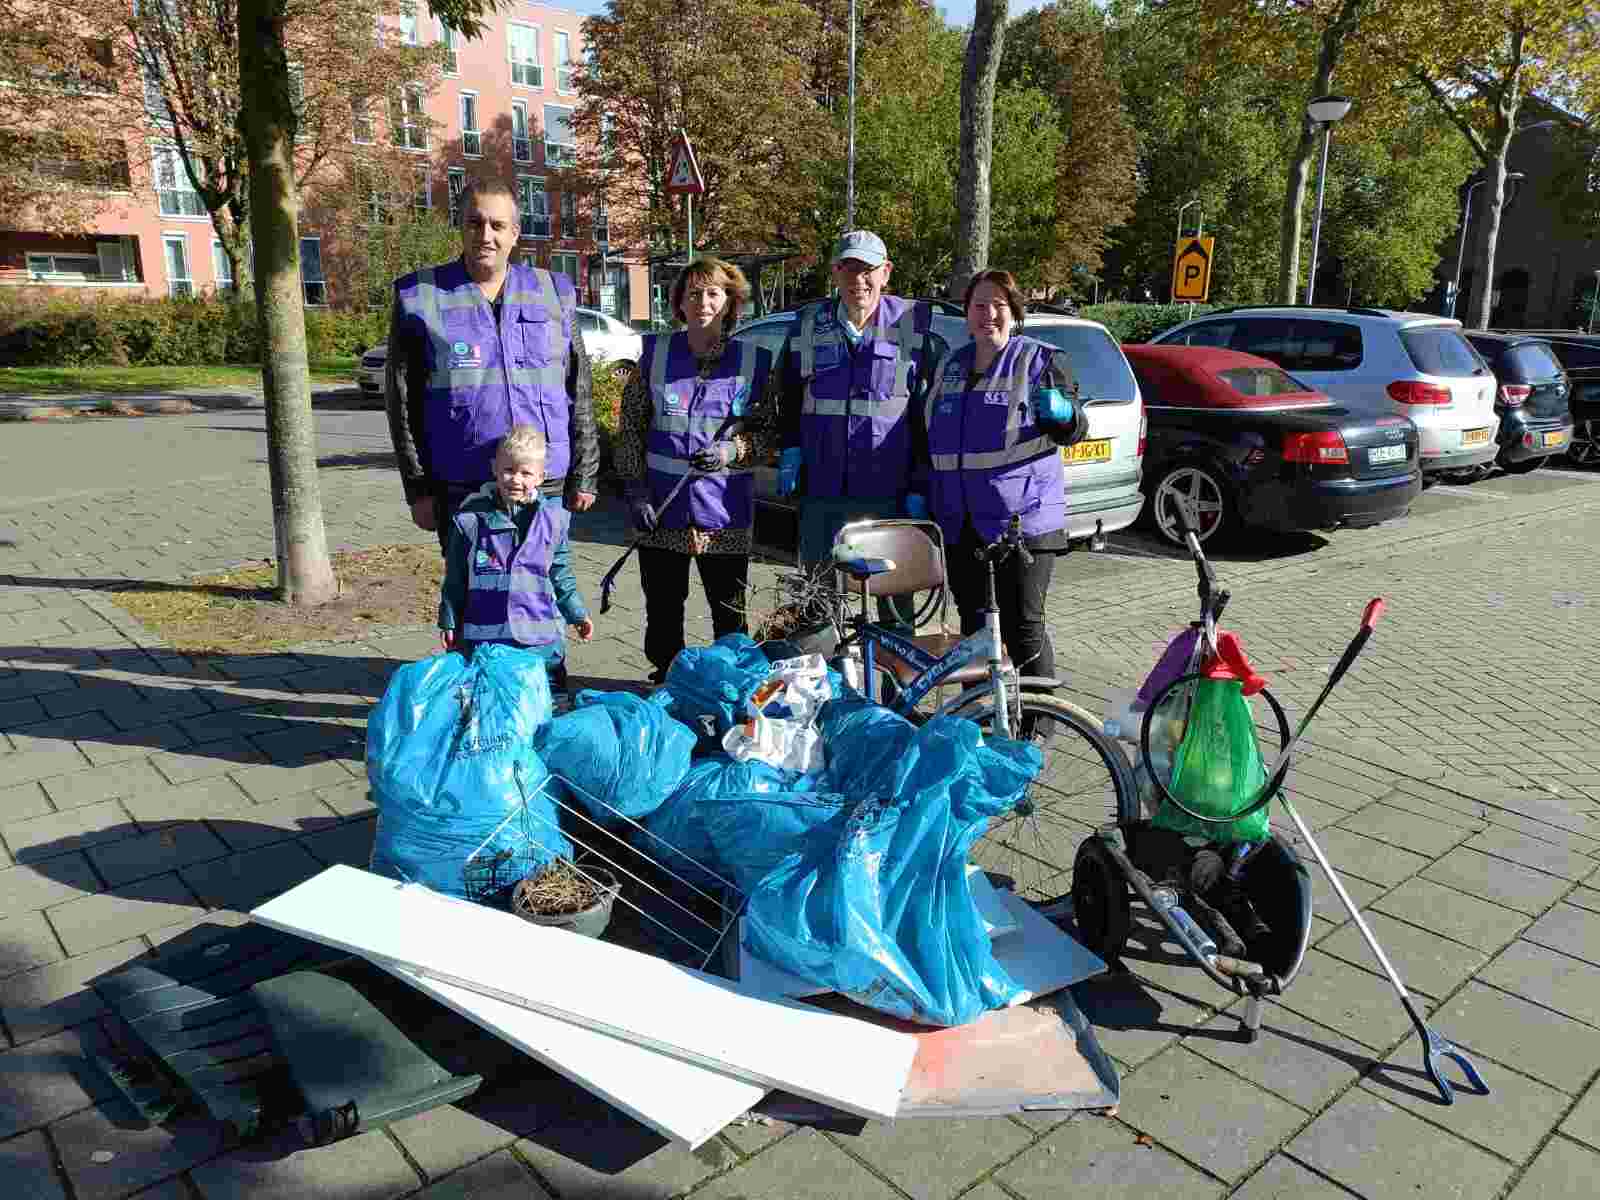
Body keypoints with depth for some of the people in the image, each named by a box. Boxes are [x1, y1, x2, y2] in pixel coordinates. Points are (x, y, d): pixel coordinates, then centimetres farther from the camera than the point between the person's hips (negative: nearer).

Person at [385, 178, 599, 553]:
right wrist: (418, 489, -1)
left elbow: (579, 394, 10)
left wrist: (584, 476, 6)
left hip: (546, 488, 2)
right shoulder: (421, 298, 2)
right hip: (460, 492, -2)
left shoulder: (553, 293, 9)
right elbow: (403, 402, 3)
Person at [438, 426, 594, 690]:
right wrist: (449, 621, 5)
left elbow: (561, 575, 11)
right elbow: (455, 579, 4)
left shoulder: (553, 519, -1)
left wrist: (577, 614, 11)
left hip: (541, 638, 1)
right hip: (483, 636, -1)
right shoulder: (471, 519, -4)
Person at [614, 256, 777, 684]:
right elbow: (630, 427, 6)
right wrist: (637, 488, -2)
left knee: (730, 611, 5)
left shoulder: (754, 360, 3)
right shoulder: (655, 353, 5)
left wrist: (732, 451, -13)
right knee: (662, 605, 10)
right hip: (661, 507, 1)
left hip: (724, 508, -1)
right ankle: (665, 680, 26)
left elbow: (768, 432, 6)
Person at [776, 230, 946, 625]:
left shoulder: (915, 323, -2)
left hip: (889, 493, -3)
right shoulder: (808, 325, 6)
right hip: (821, 492, 3)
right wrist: (790, 451, 6)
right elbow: (788, 395, 20)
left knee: (895, 596, 8)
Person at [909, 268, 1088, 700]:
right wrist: (920, 487, 13)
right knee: (973, 626, 12)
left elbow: (1073, 432, -2)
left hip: (1021, 518, -5)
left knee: (1023, 627, -4)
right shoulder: (949, 366, 14)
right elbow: (925, 435, 22)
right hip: (960, 522, 5)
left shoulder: (1040, 360, 0)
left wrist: (1061, 412, -23)